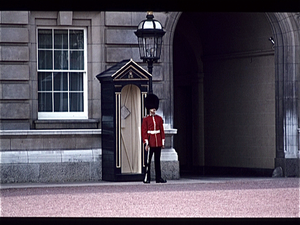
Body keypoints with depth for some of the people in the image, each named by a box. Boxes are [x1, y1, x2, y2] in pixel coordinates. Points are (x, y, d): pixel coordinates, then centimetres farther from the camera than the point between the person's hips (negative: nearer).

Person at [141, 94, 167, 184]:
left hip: (158, 143, 3)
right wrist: (146, 143, -11)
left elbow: (162, 131, 11)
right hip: (150, 143, -3)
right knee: (148, 161, -1)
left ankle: (158, 178, 9)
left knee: (158, 161, 7)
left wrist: (163, 142, 6)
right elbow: (144, 131, -4)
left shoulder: (159, 118, 9)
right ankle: (147, 178, 3)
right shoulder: (146, 119, -1)